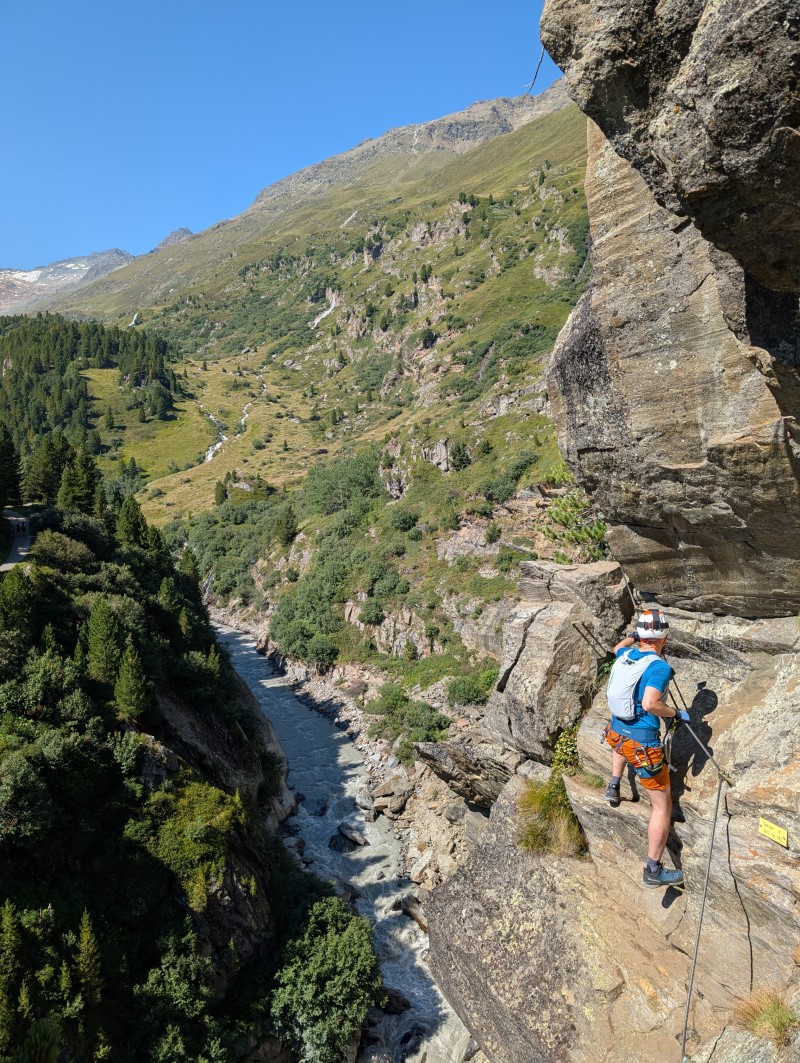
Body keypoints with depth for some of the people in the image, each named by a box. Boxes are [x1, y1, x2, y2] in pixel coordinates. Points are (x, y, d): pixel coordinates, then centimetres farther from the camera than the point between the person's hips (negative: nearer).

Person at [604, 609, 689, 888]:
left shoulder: (626, 654, 1)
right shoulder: (659, 666, -20)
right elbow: (650, 704, -32)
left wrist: (633, 635, 41)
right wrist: (676, 713, -15)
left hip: (615, 733, 7)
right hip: (643, 744, -6)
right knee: (663, 806, 8)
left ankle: (614, 786, 35)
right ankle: (654, 871, 12)